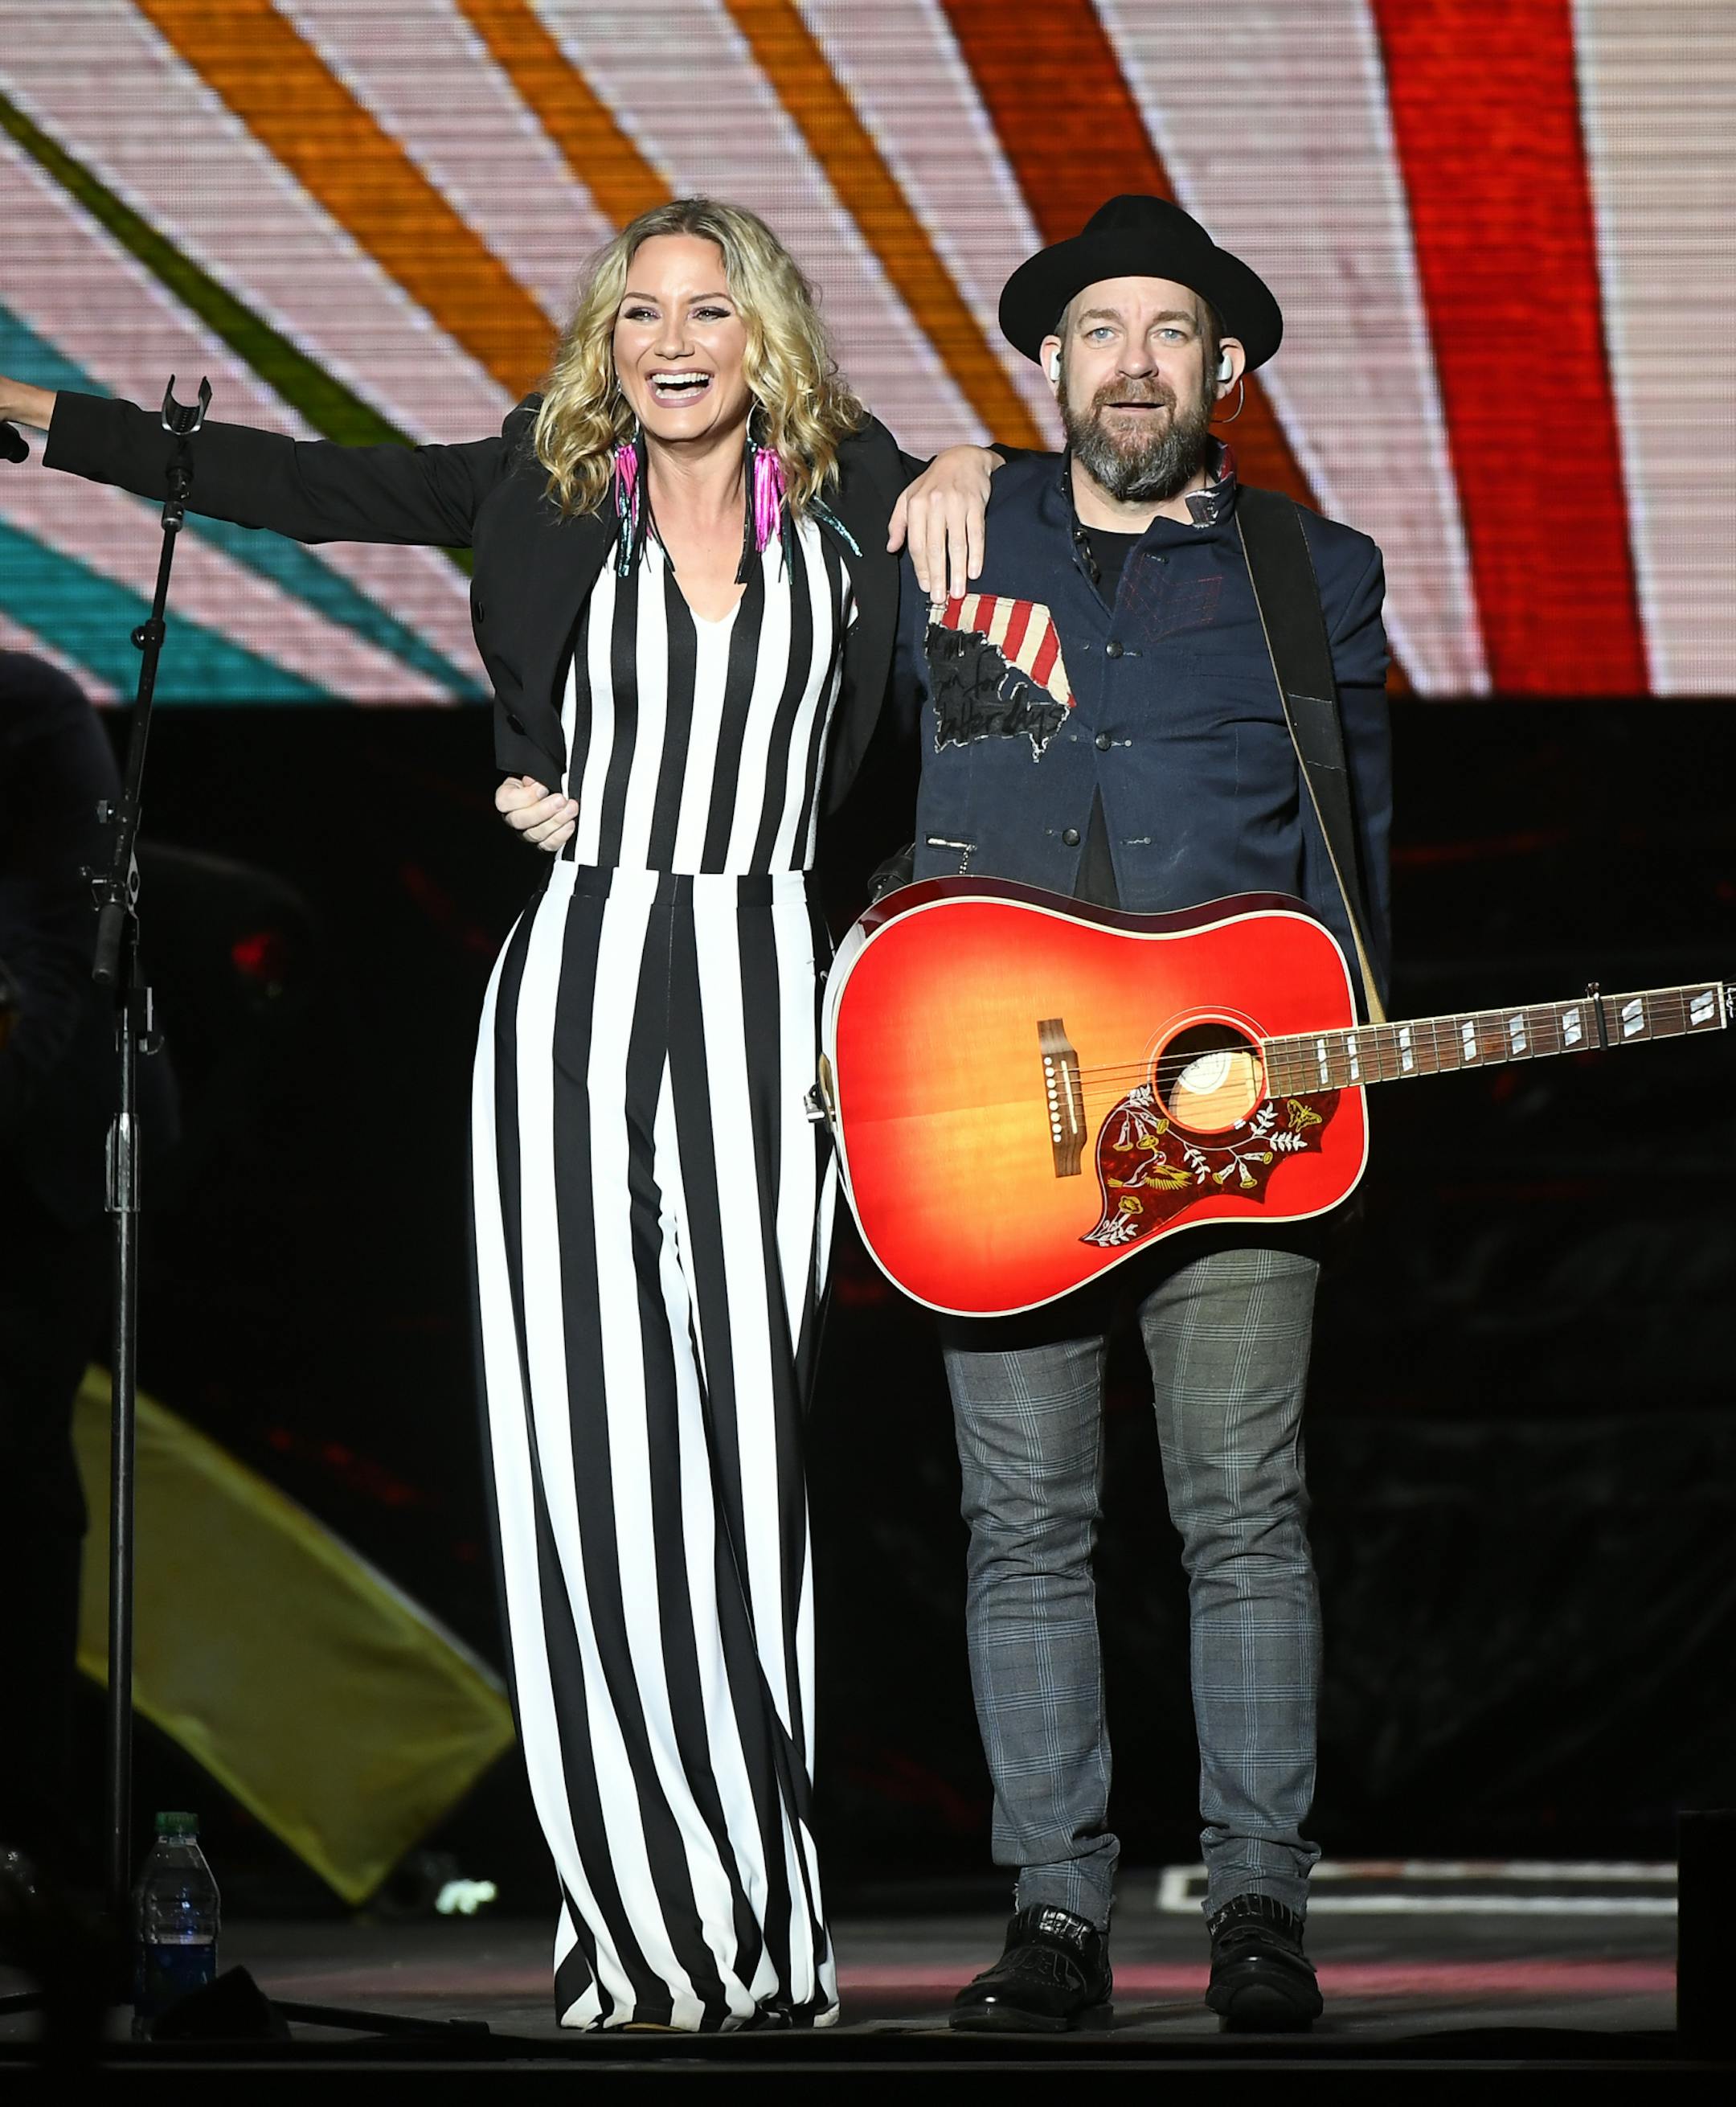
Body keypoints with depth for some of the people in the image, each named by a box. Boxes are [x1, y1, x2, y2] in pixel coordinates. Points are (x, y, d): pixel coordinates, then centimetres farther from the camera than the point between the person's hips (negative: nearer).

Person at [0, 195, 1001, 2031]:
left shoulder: (851, 495, 9)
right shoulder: (545, 491, 10)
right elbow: (288, 485, 11)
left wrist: (970, 469, 1)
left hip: (763, 983, -1)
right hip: (576, 970, 1)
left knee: (747, 1436, -7)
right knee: (583, 1447, -6)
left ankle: (760, 1940, -3)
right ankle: (639, 1928, -2)